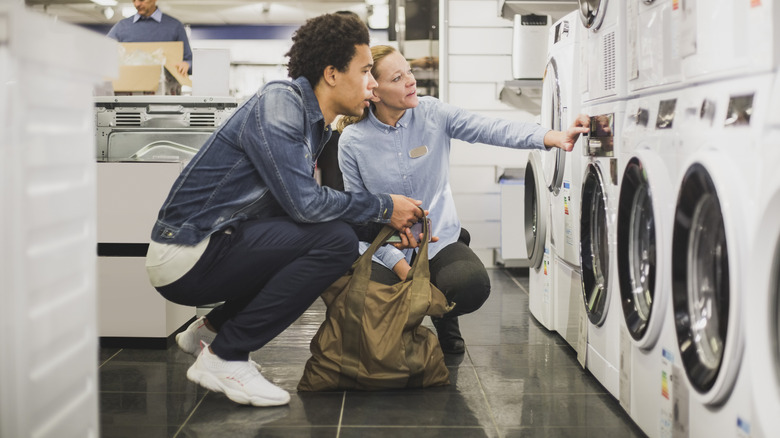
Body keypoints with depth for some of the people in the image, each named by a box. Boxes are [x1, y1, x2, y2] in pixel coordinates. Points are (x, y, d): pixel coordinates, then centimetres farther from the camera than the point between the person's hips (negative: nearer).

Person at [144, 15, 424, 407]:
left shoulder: (315, 123, 13)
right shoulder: (279, 102, -16)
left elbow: (302, 200, 16)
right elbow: (303, 203, -24)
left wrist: (382, 223, 6)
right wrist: (383, 208, -12)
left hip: (217, 243, 10)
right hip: (186, 256, -10)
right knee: (336, 241, -19)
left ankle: (211, 328, 20)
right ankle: (224, 357, -12)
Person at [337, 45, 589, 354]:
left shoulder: (432, 114, -4)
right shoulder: (352, 141, -8)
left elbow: (490, 129, -17)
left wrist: (552, 137, -34)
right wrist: (402, 268, -15)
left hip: (438, 239, 1)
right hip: (386, 249, -1)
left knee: (473, 284, -30)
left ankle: (444, 319, 10)